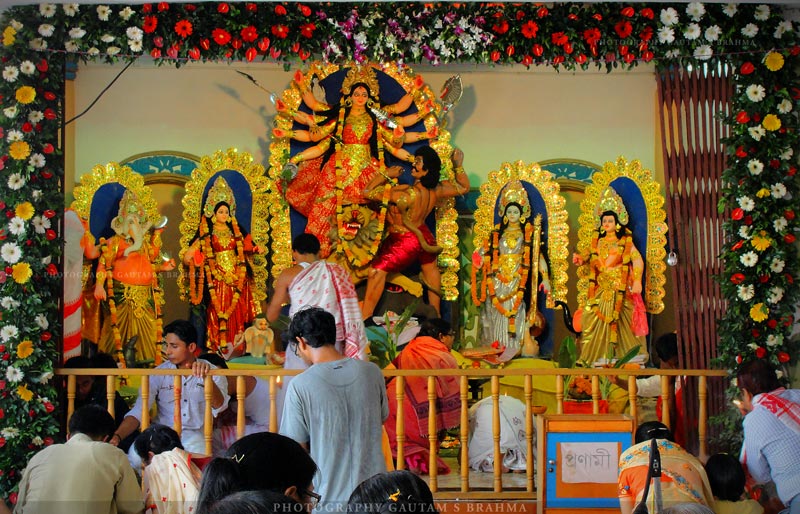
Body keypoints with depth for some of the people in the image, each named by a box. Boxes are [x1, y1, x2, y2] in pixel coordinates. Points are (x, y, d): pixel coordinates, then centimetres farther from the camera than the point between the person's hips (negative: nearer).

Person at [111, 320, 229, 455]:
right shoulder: (158, 374, 2)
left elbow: (218, 406, -15)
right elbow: (138, 412, -6)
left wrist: (207, 377, -34)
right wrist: (117, 436, -25)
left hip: (196, 434, -1)